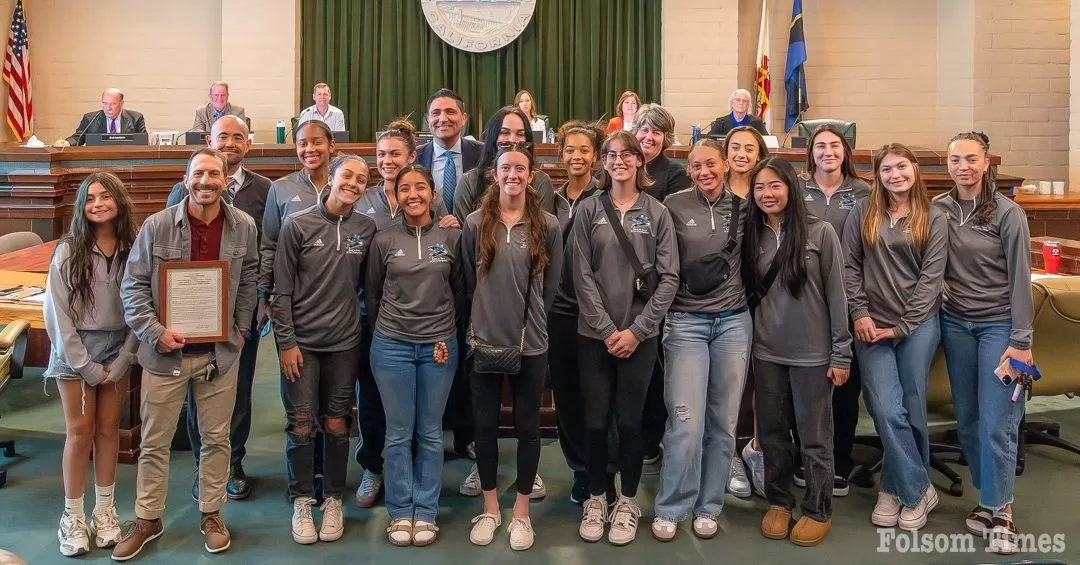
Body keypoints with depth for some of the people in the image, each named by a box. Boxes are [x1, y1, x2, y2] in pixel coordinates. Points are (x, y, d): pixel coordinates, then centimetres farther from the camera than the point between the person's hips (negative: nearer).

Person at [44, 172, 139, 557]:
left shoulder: (133, 249, -4)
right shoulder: (68, 251, -9)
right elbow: (57, 315, -9)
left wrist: (121, 363, -6)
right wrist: (88, 368, -10)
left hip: (118, 350, 2)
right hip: (74, 350, -2)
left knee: (109, 429, 9)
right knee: (80, 431, 2)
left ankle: (104, 511, 22)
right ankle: (73, 517, 15)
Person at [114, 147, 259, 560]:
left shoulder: (243, 227, -2)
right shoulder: (157, 225, -8)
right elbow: (133, 286, -3)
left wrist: (240, 330, 7)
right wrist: (155, 332, -13)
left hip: (220, 351, 1)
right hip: (165, 351, -1)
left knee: (216, 438, 11)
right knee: (154, 441, 11)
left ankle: (211, 514, 29)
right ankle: (147, 519, 28)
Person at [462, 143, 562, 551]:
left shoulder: (547, 226, -1)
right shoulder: (475, 223, 0)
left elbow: (550, 286, 5)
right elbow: (468, 281, 6)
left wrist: (529, 320, 6)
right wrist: (484, 319, 6)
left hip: (530, 342, 0)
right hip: (484, 339, 1)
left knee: (527, 426, 8)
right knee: (484, 424, 9)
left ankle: (521, 511, 23)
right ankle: (490, 507, 26)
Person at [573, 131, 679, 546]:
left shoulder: (657, 213, 3)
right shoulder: (589, 210, 2)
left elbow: (669, 277, -2)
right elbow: (582, 276, -3)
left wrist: (636, 330, -10)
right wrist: (607, 329, -10)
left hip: (640, 335, 0)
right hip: (595, 334, 0)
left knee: (630, 420, 6)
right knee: (596, 420, 6)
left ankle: (627, 502, 23)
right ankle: (596, 499, 24)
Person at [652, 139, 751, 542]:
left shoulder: (743, 207, 4)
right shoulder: (674, 205, -3)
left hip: (733, 322, 3)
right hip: (686, 322, -3)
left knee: (723, 422, 8)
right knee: (686, 422, -6)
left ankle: (708, 507, 23)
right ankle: (670, 509, 11)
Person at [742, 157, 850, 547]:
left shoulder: (820, 232, -7)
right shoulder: (752, 235, 4)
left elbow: (836, 296, -6)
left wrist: (841, 354, -7)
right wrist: (747, 344, 8)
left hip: (813, 353, -3)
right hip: (766, 353, 4)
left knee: (814, 437, 8)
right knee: (772, 433, 13)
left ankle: (818, 511, 24)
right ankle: (778, 502, 31)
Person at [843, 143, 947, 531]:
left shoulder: (933, 218, 3)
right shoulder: (862, 213, 6)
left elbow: (931, 276, -2)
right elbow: (850, 265, 5)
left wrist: (902, 326, -8)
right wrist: (859, 313, -5)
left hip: (918, 325, 0)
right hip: (871, 325, 0)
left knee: (911, 409, 3)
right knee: (887, 410, -7)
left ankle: (896, 488, 19)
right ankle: (919, 490, 9)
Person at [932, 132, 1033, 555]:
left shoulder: (1008, 214, -9)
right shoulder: (938, 209, 2)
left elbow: (1020, 279, -9)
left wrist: (1021, 341, -11)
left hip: (998, 325, -4)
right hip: (955, 324, 4)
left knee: (997, 424, -4)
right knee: (967, 421, 10)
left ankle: (999, 512, 11)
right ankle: (988, 497, 27)